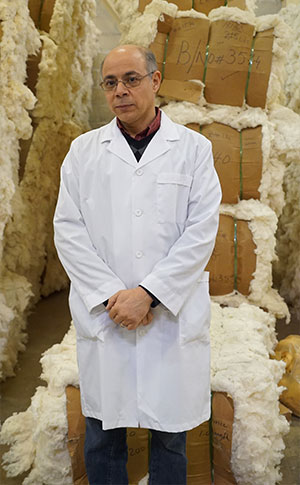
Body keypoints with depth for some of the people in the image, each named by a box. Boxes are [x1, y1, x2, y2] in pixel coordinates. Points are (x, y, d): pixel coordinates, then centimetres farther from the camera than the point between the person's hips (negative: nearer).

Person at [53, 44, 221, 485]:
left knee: (170, 432, 12)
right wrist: (111, 295, -9)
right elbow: (68, 230, 1)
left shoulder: (193, 148, 3)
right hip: (103, 316, 1)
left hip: (173, 315, -1)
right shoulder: (83, 150, 7)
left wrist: (148, 294, -12)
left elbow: (202, 231, -5)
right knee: (103, 434, 12)